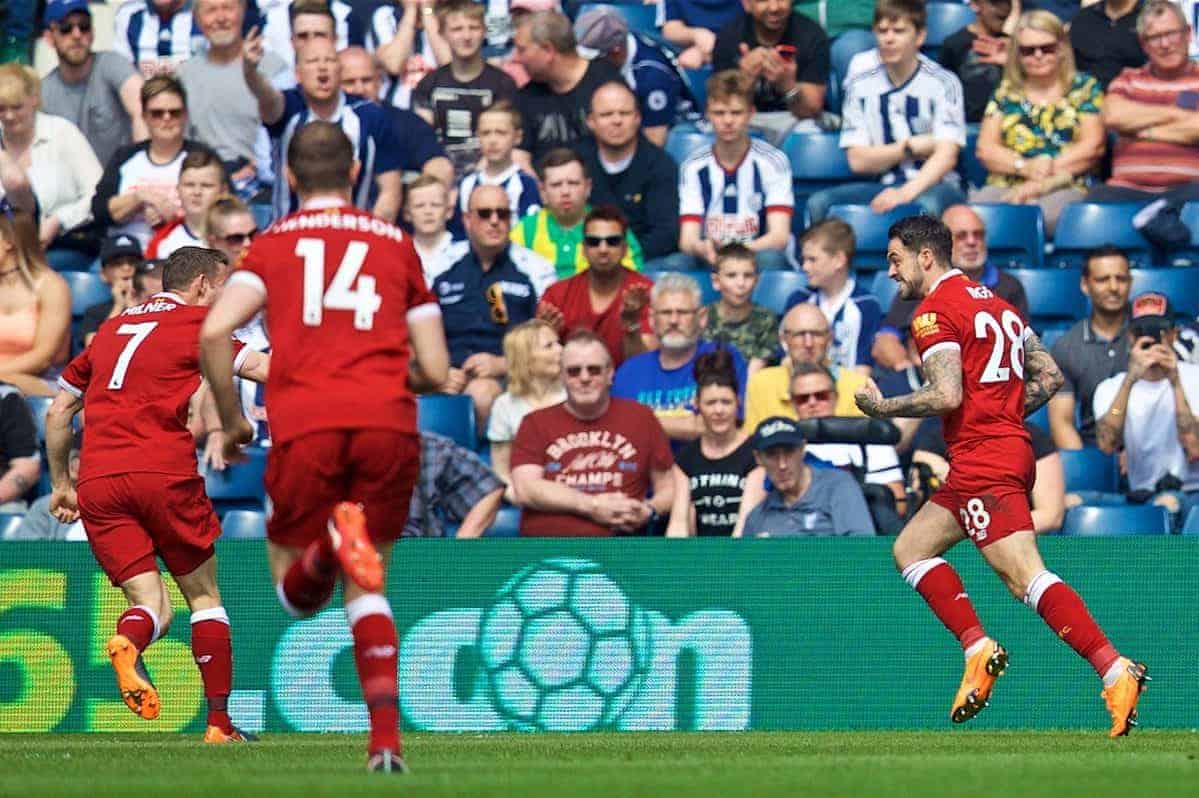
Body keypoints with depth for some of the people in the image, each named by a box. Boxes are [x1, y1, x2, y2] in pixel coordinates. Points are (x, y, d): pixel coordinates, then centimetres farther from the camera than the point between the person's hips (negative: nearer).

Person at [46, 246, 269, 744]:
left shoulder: (109, 330, 23)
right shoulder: (194, 324, 5)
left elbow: (58, 411, 26)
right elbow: (264, 369, -7)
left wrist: (61, 484, 33)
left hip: (97, 482, 5)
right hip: (164, 473, -5)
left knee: (151, 606, 3)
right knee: (203, 595, 11)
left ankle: (127, 643, -33)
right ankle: (220, 724, 7)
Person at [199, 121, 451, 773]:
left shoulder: (273, 244, 14)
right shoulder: (397, 244, 19)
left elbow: (214, 332, -3)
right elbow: (436, 371, 15)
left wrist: (231, 420, 11)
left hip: (305, 425, -2)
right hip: (388, 424, 2)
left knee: (296, 595, 10)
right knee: (368, 589, 16)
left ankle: (330, 545, -26)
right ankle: (386, 739, -2)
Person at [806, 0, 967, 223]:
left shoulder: (943, 83, -4)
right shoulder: (860, 84, 5)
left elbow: (946, 155, -16)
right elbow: (858, 161, 3)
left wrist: (905, 193, -31)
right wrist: (911, 147, -7)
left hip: (933, 186, -3)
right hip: (881, 186, 3)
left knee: (929, 205, -40)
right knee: (819, 204, -24)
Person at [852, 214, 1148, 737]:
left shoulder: (934, 312, -7)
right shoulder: (995, 303, 20)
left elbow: (947, 395, -18)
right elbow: (1049, 376, 19)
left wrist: (883, 408, -5)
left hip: (983, 462, -10)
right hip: (1012, 452, 10)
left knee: (1026, 578, -17)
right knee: (910, 548, 17)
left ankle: (1114, 670, -29)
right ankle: (978, 651, 6)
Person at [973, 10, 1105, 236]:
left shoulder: (1084, 88, 13)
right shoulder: (1006, 92, 21)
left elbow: (1092, 146, 3)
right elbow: (985, 149, 12)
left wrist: (1042, 181, -8)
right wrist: (1024, 167, -9)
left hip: (1065, 188, -2)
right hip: (1004, 186, 2)